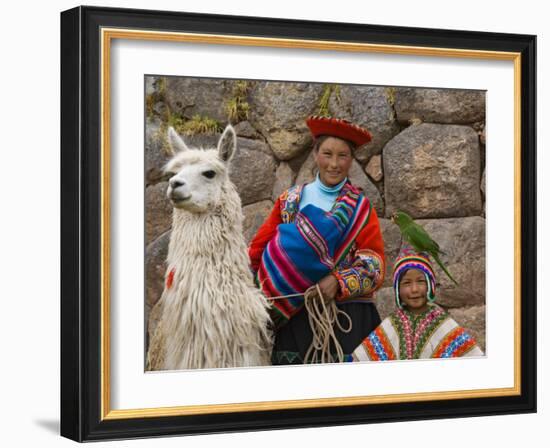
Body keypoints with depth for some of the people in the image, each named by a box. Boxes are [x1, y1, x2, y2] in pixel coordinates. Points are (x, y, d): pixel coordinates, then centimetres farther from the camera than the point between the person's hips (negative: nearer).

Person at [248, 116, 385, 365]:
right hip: (295, 318, 1)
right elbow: (258, 250, 8)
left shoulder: (360, 207, 7)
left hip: (346, 317, -1)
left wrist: (340, 283, -17)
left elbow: (374, 267, 0)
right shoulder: (290, 200, 12)